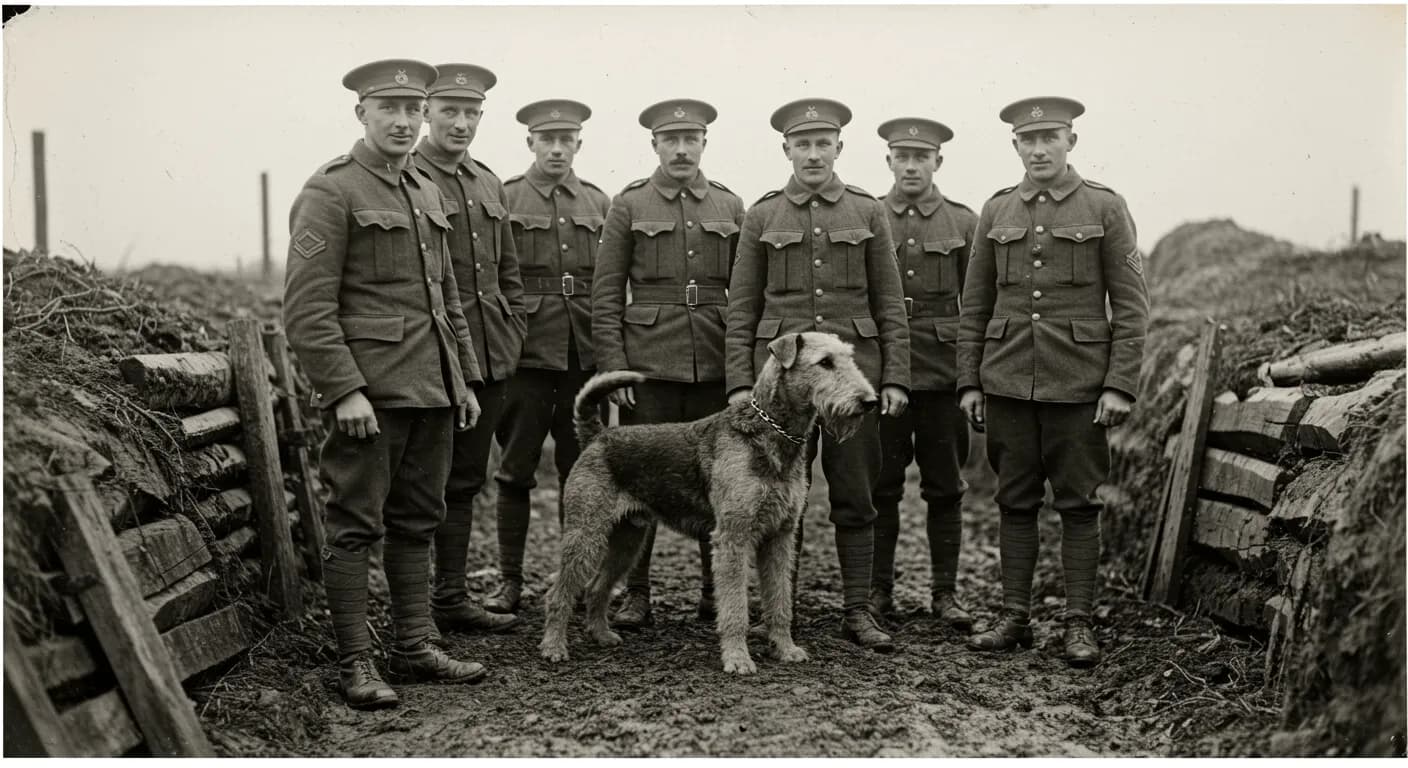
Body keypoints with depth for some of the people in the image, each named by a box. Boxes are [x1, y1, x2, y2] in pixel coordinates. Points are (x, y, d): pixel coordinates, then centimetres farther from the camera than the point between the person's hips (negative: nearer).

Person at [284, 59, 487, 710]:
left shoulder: (425, 191, 16)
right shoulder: (330, 193, -8)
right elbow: (306, 307, -14)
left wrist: (465, 379, 17)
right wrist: (344, 390, -20)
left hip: (431, 387, 8)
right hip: (368, 390, -8)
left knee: (418, 521, 13)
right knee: (355, 527, -1)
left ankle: (414, 648, 22)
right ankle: (354, 664, 7)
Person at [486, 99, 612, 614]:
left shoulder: (598, 203, 12)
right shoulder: (504, 199, 2)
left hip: (585, 354, 3)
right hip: (526, 352, -3)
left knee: (582, 469, 7)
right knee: (516, 470, 2)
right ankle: (510, 580, 11)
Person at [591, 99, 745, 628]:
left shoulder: (730, 207, 10)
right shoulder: (629, 206, 3)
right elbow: (606, 295, 0)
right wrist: (613, 367, -7)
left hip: (715, 366, 2)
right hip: (649, 363, -2)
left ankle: (716, 591, 18)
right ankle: (635, 594, 11)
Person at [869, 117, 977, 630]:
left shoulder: (963, 222, 6)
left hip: (943, 372, 0)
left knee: (945, 488, 6)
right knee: (880, 487, 4)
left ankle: (945, 592, 15)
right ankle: (878, 590, 14)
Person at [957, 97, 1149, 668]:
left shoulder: (1104, 208, 0)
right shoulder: (997, 212, 8)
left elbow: (1131, 304, -2)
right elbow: (974, 306, 11)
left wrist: (1120, 385, -9)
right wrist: (969, 382, 5)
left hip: (1078, 380, -3)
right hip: (1007, 379, 3)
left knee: (1078, 504, 2)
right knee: (1015, 502, 8)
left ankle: (1078, 625, 10)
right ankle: (1015, 619, 16)